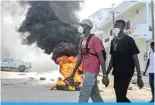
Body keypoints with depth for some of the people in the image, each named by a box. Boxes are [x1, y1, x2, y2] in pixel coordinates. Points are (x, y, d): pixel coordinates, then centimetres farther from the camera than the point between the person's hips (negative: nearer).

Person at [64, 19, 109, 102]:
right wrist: (73, 72, 18)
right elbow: (80, 57, 18)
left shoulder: (95, 39, -11)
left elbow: (101, 57, -13)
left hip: (92, 71, -8)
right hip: (86, 71, 8)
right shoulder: (82, 40, 13)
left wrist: (105, 75, -15)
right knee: (95, 95, 14)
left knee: (83, 94, -7)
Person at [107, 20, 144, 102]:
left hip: (127, 72, -7)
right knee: (120, 96, 12)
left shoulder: (129, 40, -8)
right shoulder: (113, 41, 10)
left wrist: (139, 76, -14)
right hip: (117, 73, 7)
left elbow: (135, 58, -10)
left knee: (120, 96, -8)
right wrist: (106, 74, 12)